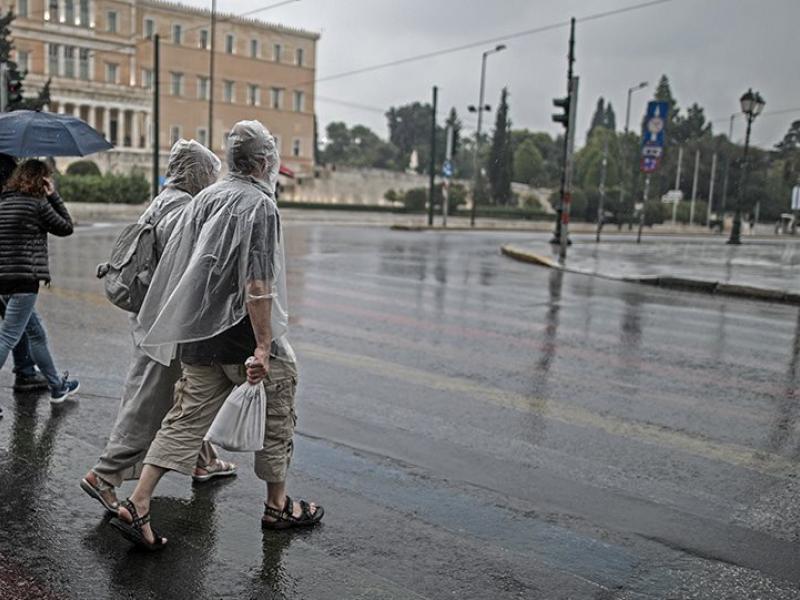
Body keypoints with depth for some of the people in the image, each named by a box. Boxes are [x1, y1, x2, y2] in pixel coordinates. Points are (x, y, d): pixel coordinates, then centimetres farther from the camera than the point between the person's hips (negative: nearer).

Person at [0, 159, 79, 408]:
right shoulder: (37, 203, -9)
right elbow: (66, 227, 3)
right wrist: (53, 196, 5)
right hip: (24, 278, -8)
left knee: (36, 334, 18)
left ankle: (57, 386, 30)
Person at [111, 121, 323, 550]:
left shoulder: (204, 198, 10)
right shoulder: (260, 205, -14)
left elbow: (177, 265, 14)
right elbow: (257, 285, -22)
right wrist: (263, 345, -20)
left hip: (199, 333, 7)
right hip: (241, 334, -7)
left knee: (186, 419, 11)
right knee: (275, 417, 12)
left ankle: (137, 506, 5)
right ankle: (277, 506, 25)